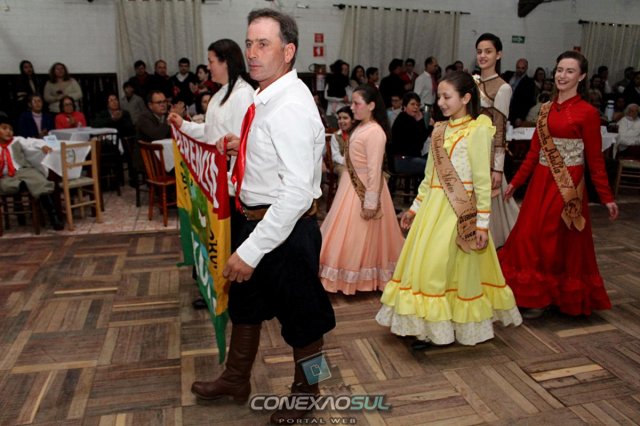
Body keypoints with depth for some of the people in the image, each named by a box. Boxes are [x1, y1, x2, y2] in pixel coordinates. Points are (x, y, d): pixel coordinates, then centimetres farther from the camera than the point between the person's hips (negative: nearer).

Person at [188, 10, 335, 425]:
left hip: (286, 228, -10)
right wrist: (243, 147, 5)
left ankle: (305, 392, 40)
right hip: (256, 219, 10)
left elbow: (298, 190, -30)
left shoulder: (291, 106, -24)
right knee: (244, 300, 25)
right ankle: (236, 379, 50)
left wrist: (252, 249, -29)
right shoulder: (268, 98, 5)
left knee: (301, 315, 13)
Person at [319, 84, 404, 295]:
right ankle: (351, 275, 35)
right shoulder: (360, 127, 8)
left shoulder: (374, 132, -20)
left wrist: (370, 203, -22)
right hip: (351, 185, 9)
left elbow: (375, 171, -22)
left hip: (364, 189, -9)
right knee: (348, 234, 19)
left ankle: (358, 279, 21)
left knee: (358, 236, 4)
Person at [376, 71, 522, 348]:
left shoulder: (477, 130, -8)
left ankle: (463, 325, 20)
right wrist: (415, 208, 17)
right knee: (423, 264, 9)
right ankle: (428, 326, 22)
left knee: (459, 268, 2)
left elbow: (482, 181, -10)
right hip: (432, 206, 7)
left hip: (459, 210, -7)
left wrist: (482, 223, -12)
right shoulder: (439, 130, 11)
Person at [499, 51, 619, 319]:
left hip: (567, 184, -5)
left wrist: (607, 198, -3)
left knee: (555, 241, 3)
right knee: (528, 236, 6)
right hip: (541, 181, 6)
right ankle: (528, 293, 23)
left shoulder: (587, 112, -8)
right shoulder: (546, 109, 9)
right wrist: (516, 181, 14)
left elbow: (595, 159, -5)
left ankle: (543, 297, 19)